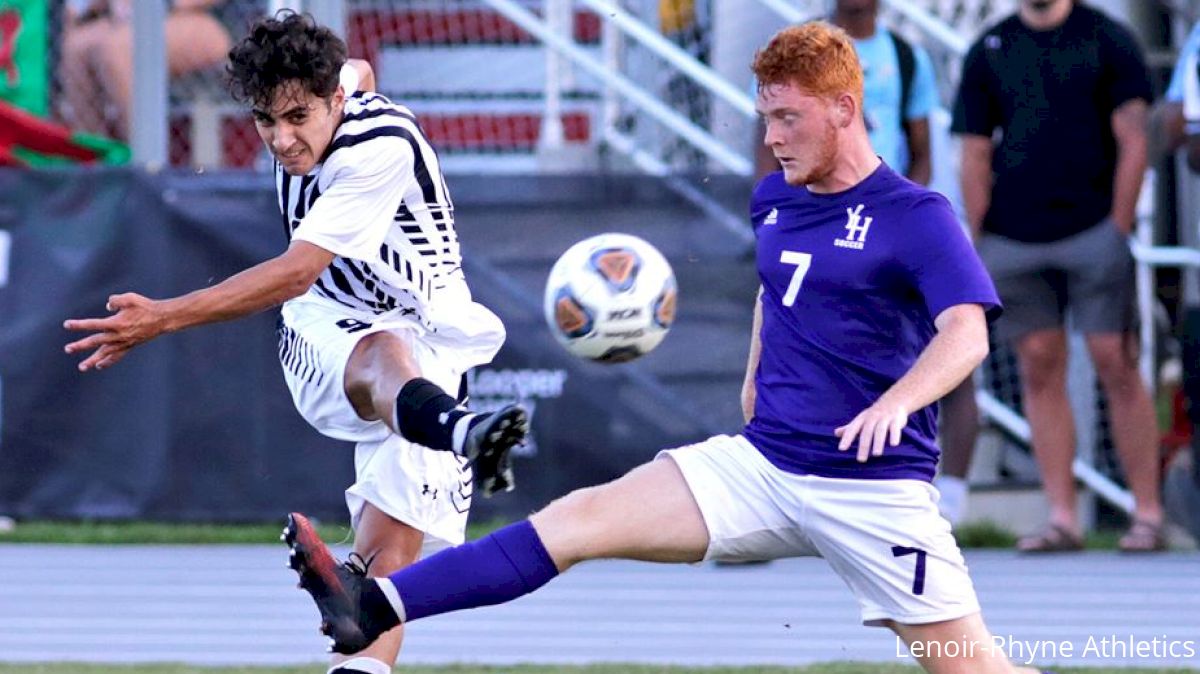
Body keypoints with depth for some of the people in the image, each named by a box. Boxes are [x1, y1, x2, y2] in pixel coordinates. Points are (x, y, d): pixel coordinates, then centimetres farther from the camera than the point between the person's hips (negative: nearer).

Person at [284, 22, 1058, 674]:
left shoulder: (917, 217, -11)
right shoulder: (774, 200, 11)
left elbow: (966, 335, -24)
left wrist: (895, 403, -41)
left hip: (874, 487, -5)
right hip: (762, 463, 6)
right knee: (585, 517, -9)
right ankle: (373, 609, -19)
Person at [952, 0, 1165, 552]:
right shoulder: (988, 52, 11)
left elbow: (1132, 143, 0)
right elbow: (975, 156, 10)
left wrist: (1119, 228, -7)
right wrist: (978, 245, 4)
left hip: (1093, 231, -3)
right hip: (1012, 234, 3)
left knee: (1115, 364, -5)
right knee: (1040, 369, 2)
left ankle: (1148, 514, -2)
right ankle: (1061, 517, 4)